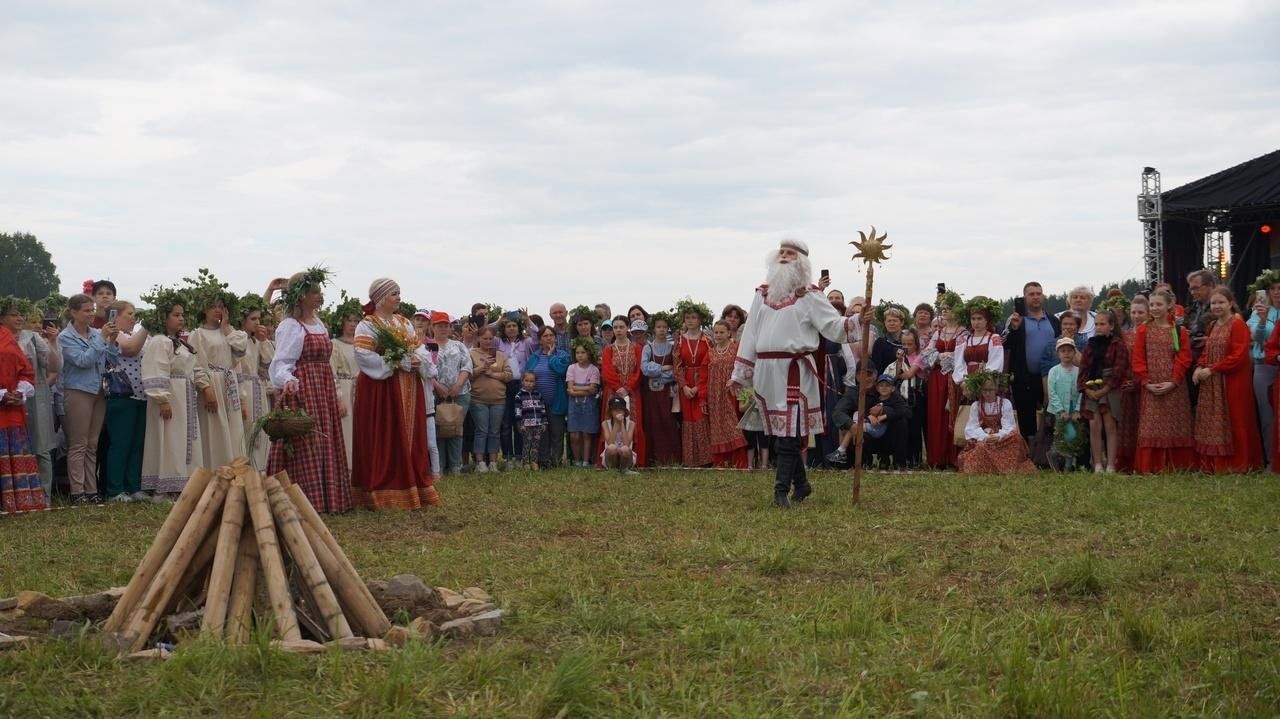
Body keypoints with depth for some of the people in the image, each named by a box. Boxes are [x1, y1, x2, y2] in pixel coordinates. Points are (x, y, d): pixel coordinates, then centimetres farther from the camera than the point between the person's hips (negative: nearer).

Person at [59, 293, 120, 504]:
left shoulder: (97, 333, 9)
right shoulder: (66, 337, -4)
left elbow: (111, 360, 8)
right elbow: (83, 360, -17)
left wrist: (112, 341, -8)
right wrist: (102, 339, -16)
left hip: (98, 392, 5)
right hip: (78, 392, -5)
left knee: (92, 446, 8)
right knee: (78, 445, -3)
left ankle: (91, 490, 12)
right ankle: (77, 492, -1)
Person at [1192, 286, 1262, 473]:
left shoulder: (1238, 325, -11)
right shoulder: (1212, 326, 14)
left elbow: (1238, 356, -18)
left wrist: (1211, 369, -18)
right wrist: (1200, 367, -2)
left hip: (1232, 382, -8)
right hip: (1212, 384, 8)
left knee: (1233, 422, -2)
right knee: (1211, 422, 8)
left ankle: (1237, 464, 5)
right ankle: (1213, 464, 14)